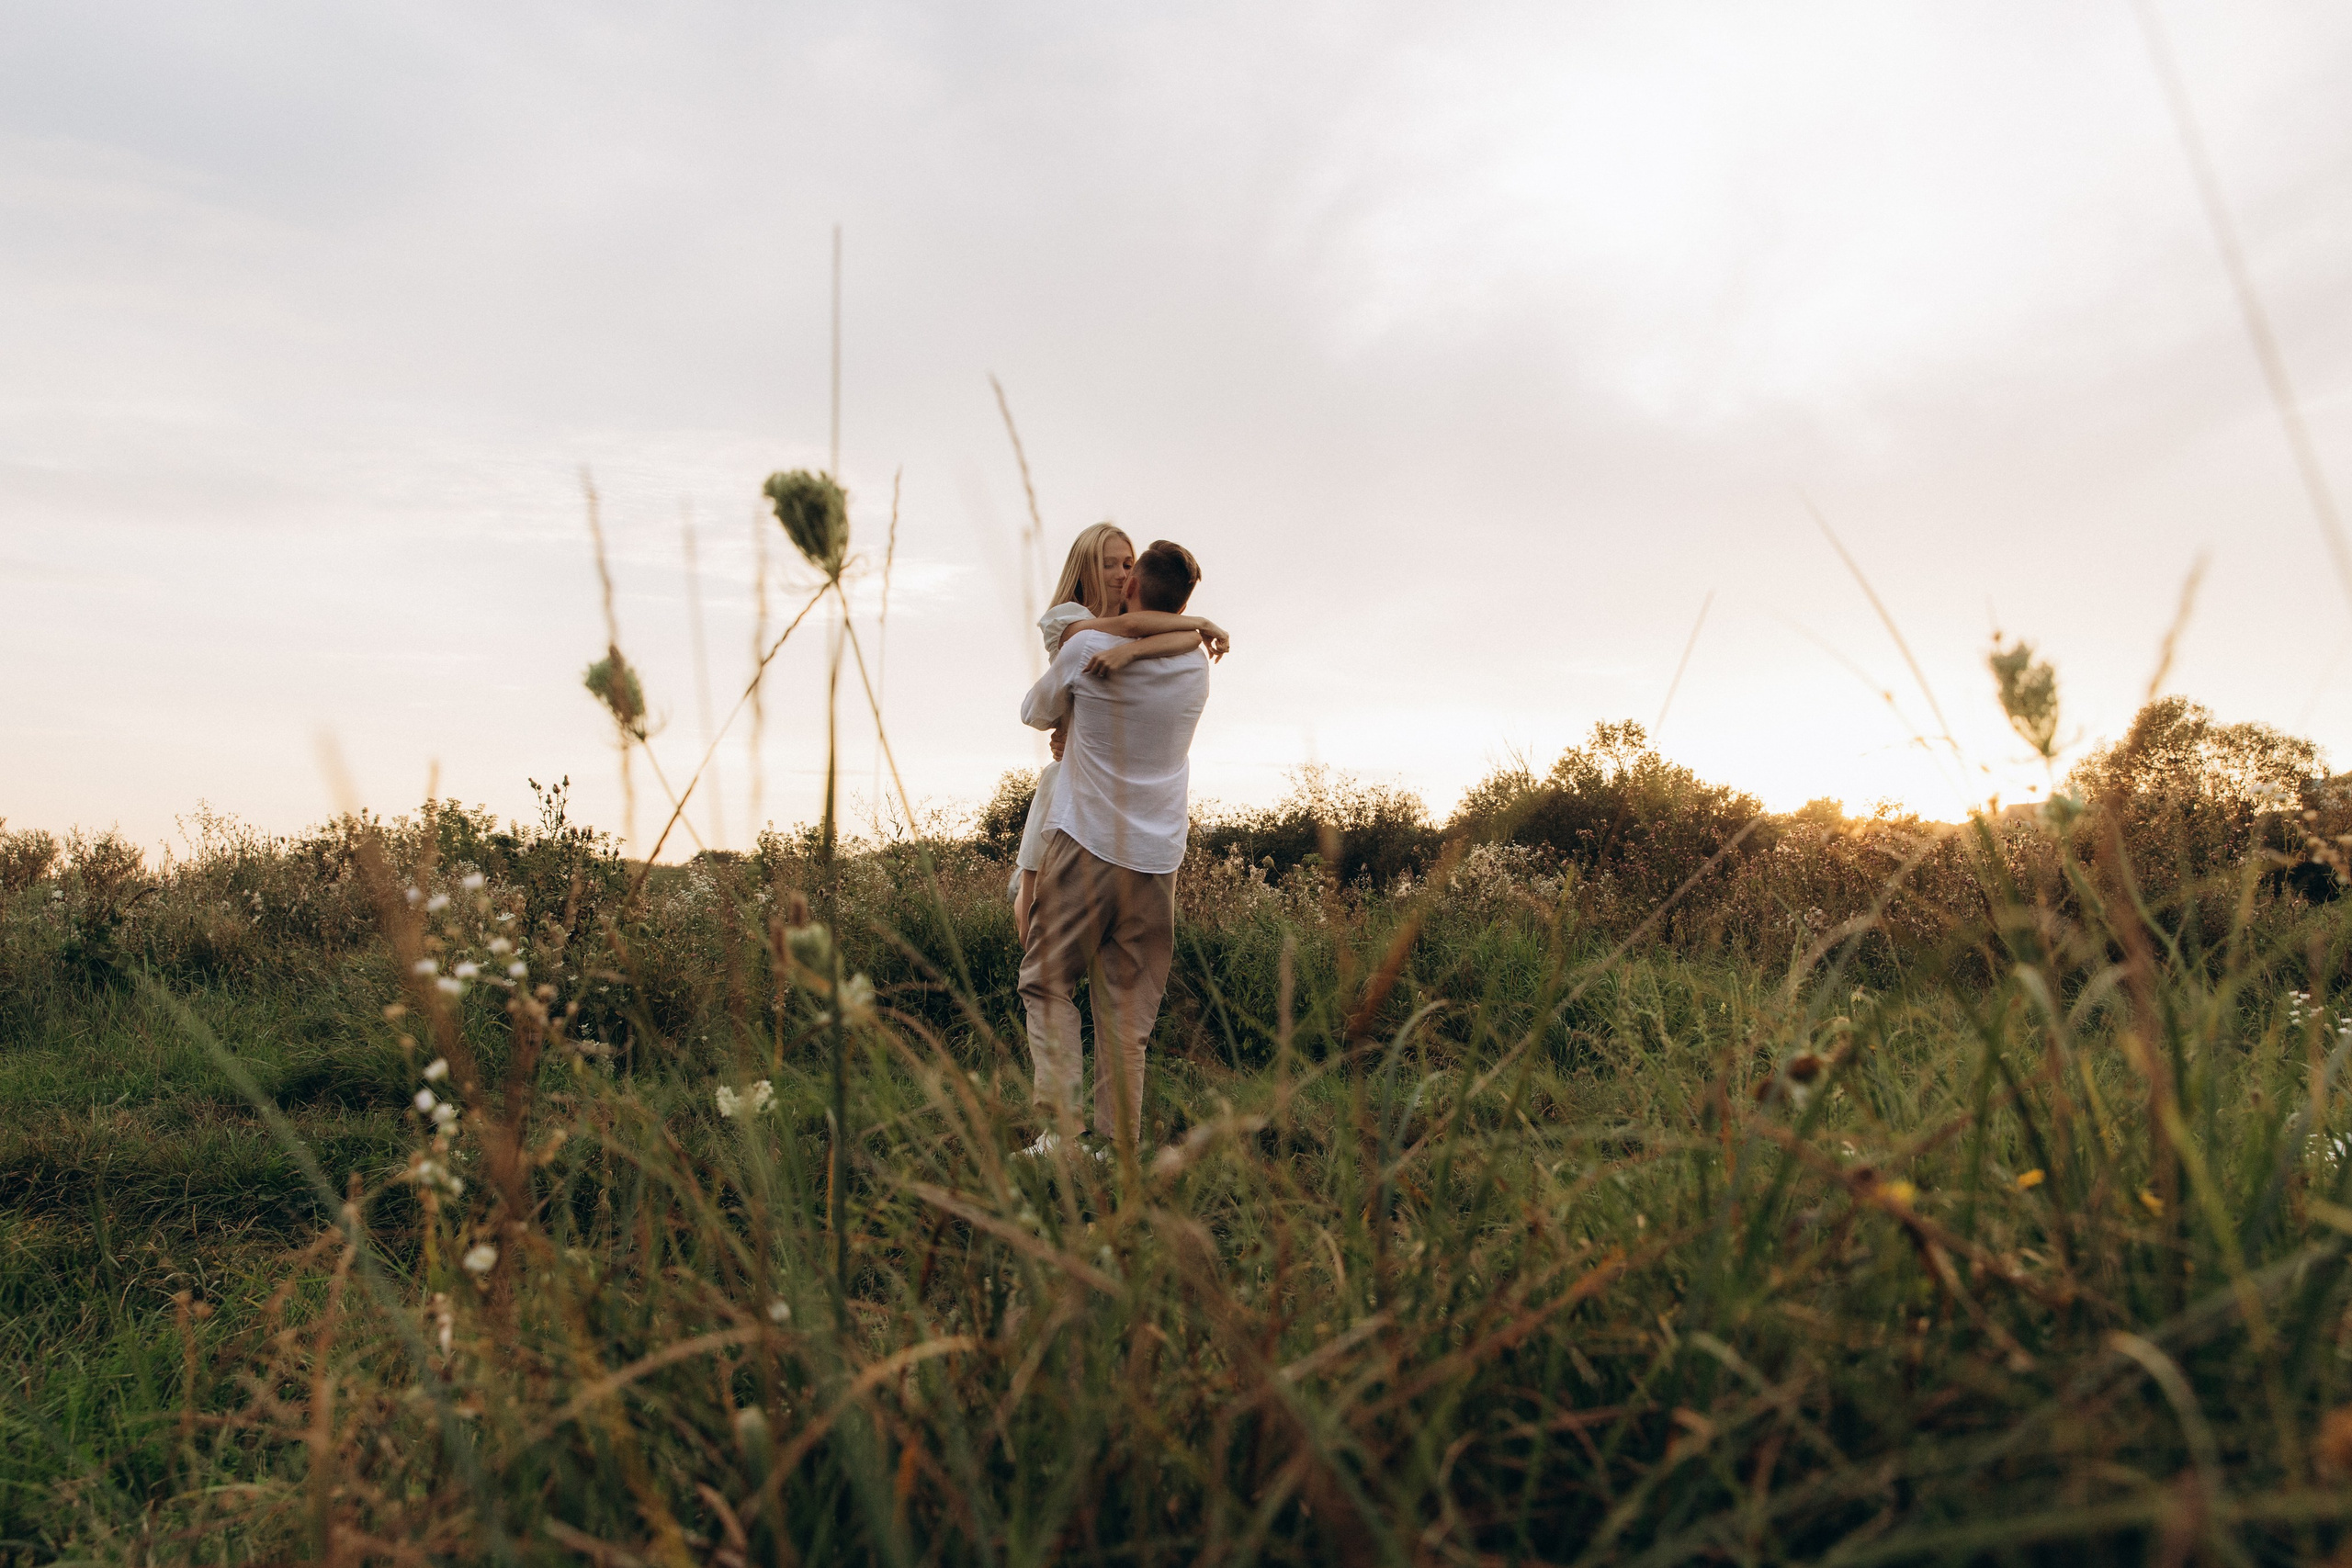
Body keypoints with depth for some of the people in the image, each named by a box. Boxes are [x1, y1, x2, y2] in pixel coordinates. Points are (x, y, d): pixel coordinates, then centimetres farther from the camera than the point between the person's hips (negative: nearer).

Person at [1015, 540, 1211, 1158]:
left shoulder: (1084, 647, -6)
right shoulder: (1196, 667, 6)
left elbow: (1036, 714, 11)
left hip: (1087, 844, -3)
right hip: (1158, 856, 4)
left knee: (1047, 981, 6)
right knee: (1128, 1005, 7)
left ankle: (1059, 1129, -5)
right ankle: (1118, 1143, 8)